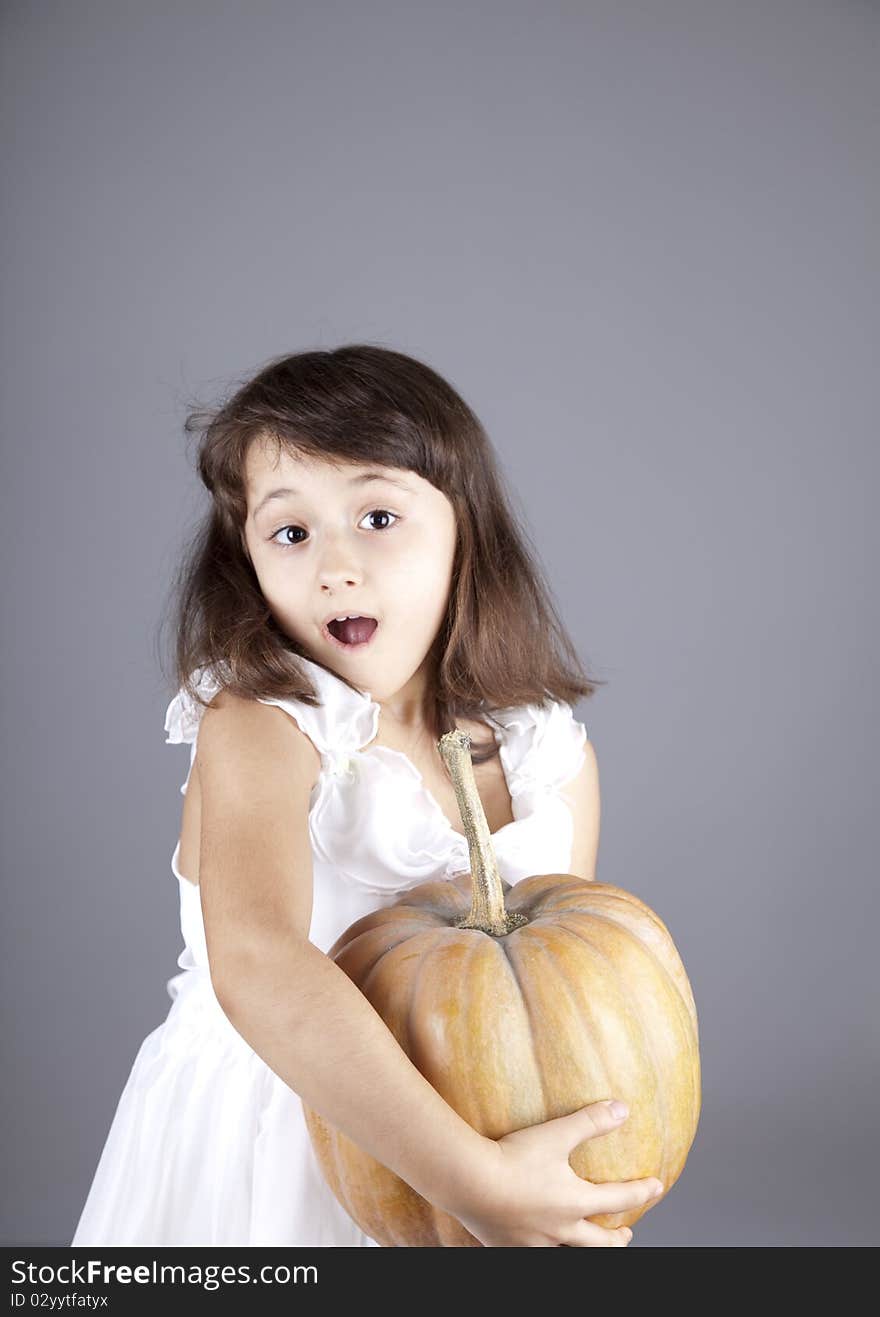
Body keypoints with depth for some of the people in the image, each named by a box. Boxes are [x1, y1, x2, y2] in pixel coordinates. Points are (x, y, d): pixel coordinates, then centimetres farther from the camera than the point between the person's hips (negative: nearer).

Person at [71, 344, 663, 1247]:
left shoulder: (555, 761, -9)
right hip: (253, 1147, -3)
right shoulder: (254, 734, -22)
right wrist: (473, 1179, -40)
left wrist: (573, 1202, -12)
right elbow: (258, 969, -37)